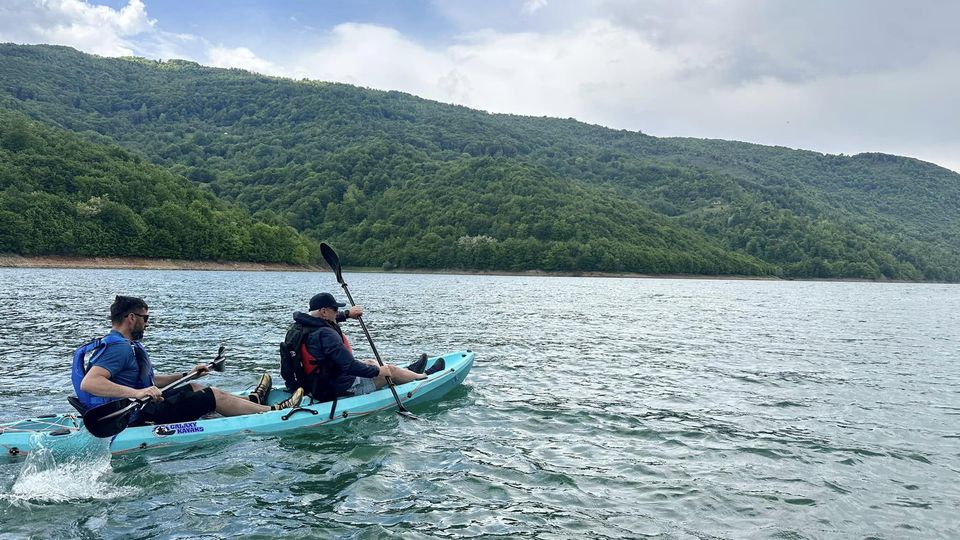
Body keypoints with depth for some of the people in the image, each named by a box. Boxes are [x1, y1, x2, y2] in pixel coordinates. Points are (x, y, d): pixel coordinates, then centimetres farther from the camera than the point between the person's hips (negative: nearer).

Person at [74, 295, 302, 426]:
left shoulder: (126, 345, 13)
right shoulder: (119, 348, -21)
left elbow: (149, 380, 20)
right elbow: (88, 383, -35)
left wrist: (186, 375, 17)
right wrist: (136, 393, -43)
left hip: (137, 409, 11)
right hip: (137, 418, -11)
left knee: (193, 388, 24)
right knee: (214, 395, -3)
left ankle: (253, 402, 37)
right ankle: (275, 411, 10)